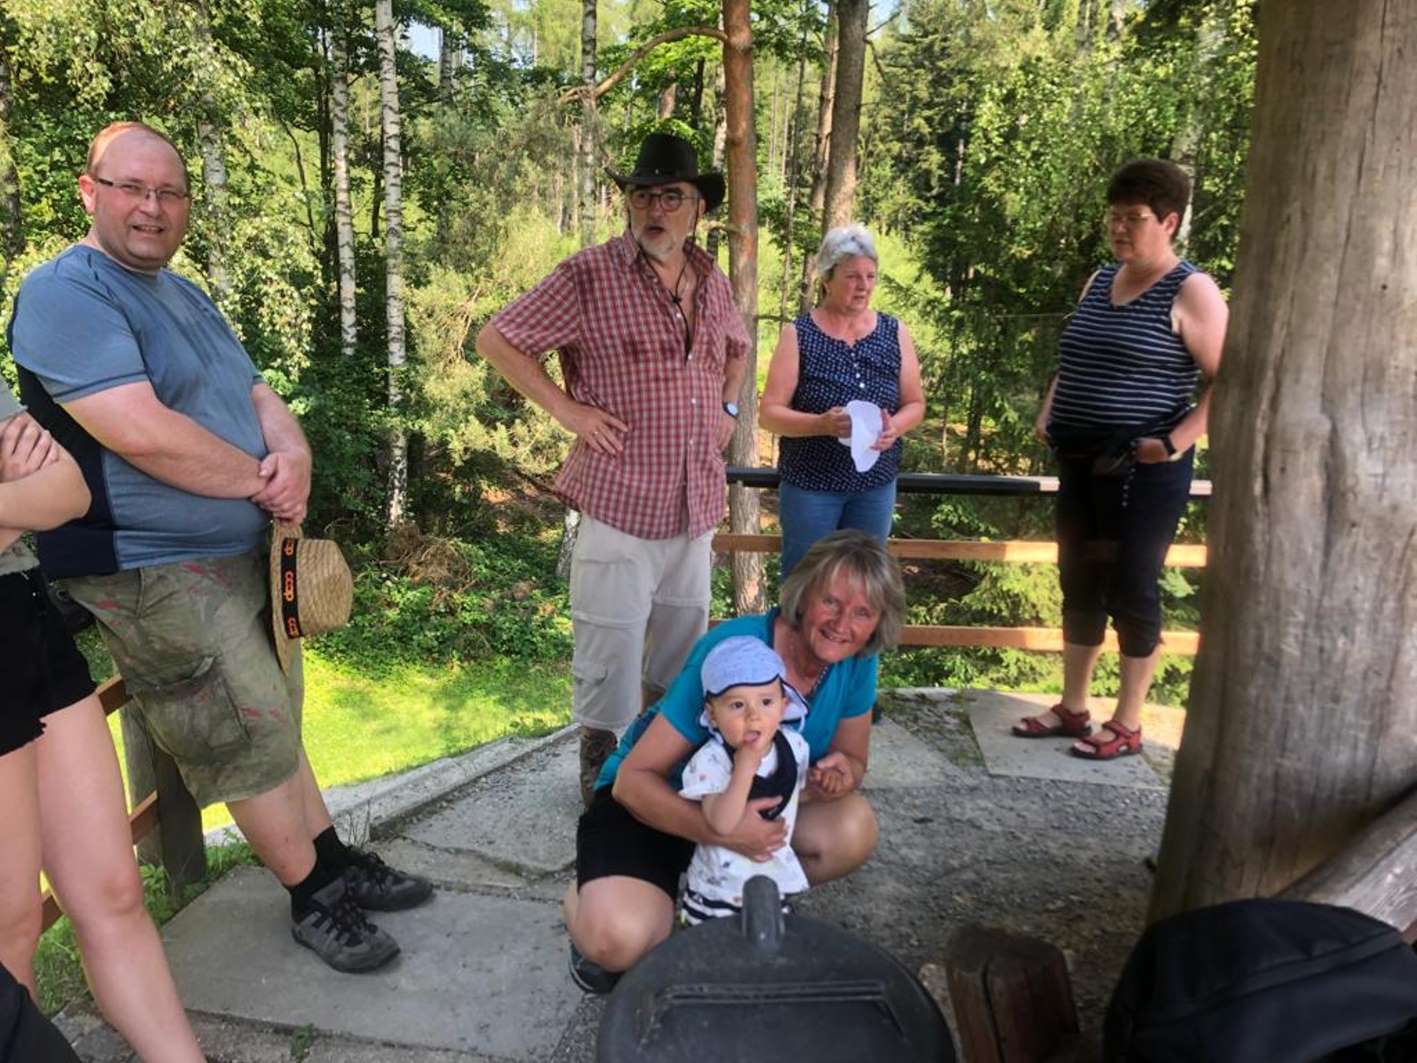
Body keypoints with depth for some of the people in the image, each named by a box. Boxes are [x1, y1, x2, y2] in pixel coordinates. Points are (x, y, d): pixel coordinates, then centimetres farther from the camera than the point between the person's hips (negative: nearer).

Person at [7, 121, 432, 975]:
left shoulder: (184, 293, 15)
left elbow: (256, 394, 14)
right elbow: (142, 432, -26)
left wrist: (293, 454, -9)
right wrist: (262, 481, -14)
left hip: (245, 554, 9)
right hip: (158, 575, -9)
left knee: (275, 722, 17)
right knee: (254, 739, -1)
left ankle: (336, 859, 31)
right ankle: (313, 897, 18)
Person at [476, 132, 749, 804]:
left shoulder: (713, 284, 9)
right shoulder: (589, 276, -10)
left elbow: (737, 349, 29)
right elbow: (496, 340, -8)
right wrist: (566, 408, -13)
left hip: (697, 505, 7)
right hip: (618, 505, -6)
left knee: (682, 644, 20)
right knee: (611, 650, 1)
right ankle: (601, 770, 25)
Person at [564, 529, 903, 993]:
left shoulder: (856, 662, -14)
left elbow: (853, 758, 1)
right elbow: (634, 779, -28)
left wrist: (842, 773, -25)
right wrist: (718, 831, -46)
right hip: (657, 802, -5)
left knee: (855, 831, -21)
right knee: (622, 942, -31)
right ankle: (586, 898, 8)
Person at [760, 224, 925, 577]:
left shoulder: (895, 334, 4)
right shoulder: (798, 336, -6)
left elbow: (915, 404, 8)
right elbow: (769, 414, -10)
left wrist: (894, 428, -15)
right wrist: (822, 423, -27)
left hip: (877, 484, 3)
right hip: (810, 483, -3)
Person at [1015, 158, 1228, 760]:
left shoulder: (1190, 292, -8)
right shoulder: (1100, 281, 13)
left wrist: (1173, 443, -19)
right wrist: (1048, 417, 10)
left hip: (1143, 472, -7)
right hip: (1081, 464, 7)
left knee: (1132, 592, 1)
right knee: (1079, 585, 13)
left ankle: (1127, 726, 16)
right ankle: (1072, 708, 26)